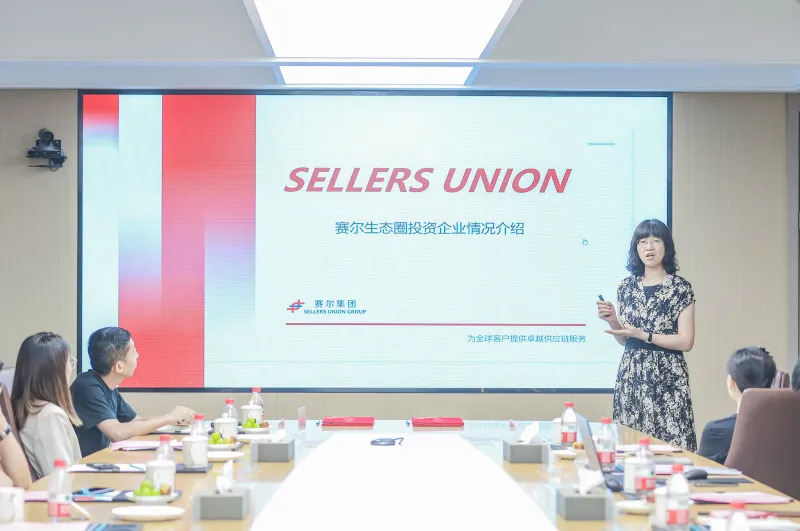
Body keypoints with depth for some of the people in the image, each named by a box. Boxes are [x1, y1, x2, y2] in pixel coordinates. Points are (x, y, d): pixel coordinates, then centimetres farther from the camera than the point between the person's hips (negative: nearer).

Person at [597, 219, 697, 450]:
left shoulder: (680, 287, -3)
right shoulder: (627, 286, 10)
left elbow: (686, 342, -8)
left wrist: (643, 335, -14)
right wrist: (612, 320, -3)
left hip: (667, 378, -4)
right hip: (630, 376, 4)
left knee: (668, 442, -11)